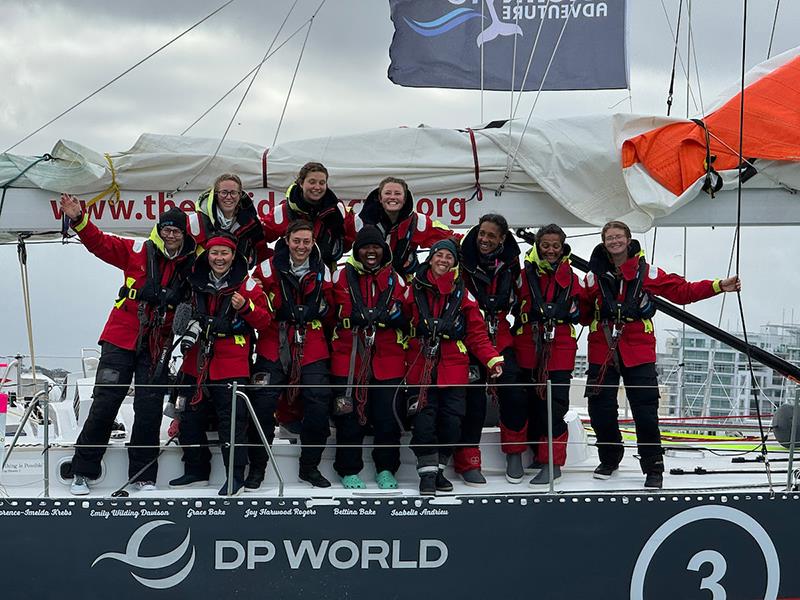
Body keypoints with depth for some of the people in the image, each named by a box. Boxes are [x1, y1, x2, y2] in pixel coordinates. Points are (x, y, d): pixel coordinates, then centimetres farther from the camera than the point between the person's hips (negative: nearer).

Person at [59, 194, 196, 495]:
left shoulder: (192, 266, 3)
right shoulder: (137, 251, 1)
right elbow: (99, 243, -2)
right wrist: (79, 220, -15)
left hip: (157, 346, 1)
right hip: (120, 339, -1)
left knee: (149, 409, 2)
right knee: (104, 404, 0)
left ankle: (143, 475, 15)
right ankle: (82, 472, 10)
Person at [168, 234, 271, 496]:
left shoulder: (247, 284, -2)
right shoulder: (196, 282, 10)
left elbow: (264, 321, -4)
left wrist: (245, 307, -19)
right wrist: (190, 329, 10)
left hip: (232, 365, -5)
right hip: (197, 363, 5)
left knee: (232, 421, -6)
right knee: (190, 418, 11)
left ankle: (235, 477, 1)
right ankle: (196, 471, 25)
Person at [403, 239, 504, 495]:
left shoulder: (463, 295, 8)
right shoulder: (414, 290, 5)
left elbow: (477, 334, 6)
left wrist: (493, 360, -5)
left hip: (454, 367, 2)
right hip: (421, 366, -2)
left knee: (452, 419, 0)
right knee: (424, 417, -8)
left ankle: (438, 469, 16)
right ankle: (427, 472, 1)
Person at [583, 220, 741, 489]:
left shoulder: (647, 273, 1)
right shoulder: (594, 276, 5)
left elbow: (682, 291, -3)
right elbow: (583, 310, 9)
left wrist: (718, 286, -12)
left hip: (638, 352, -2)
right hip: (602, 351, 2)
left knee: (645, 411, -5)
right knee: (600, 409, 6)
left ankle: (653, 467, 9)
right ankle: (609, 458, 30)